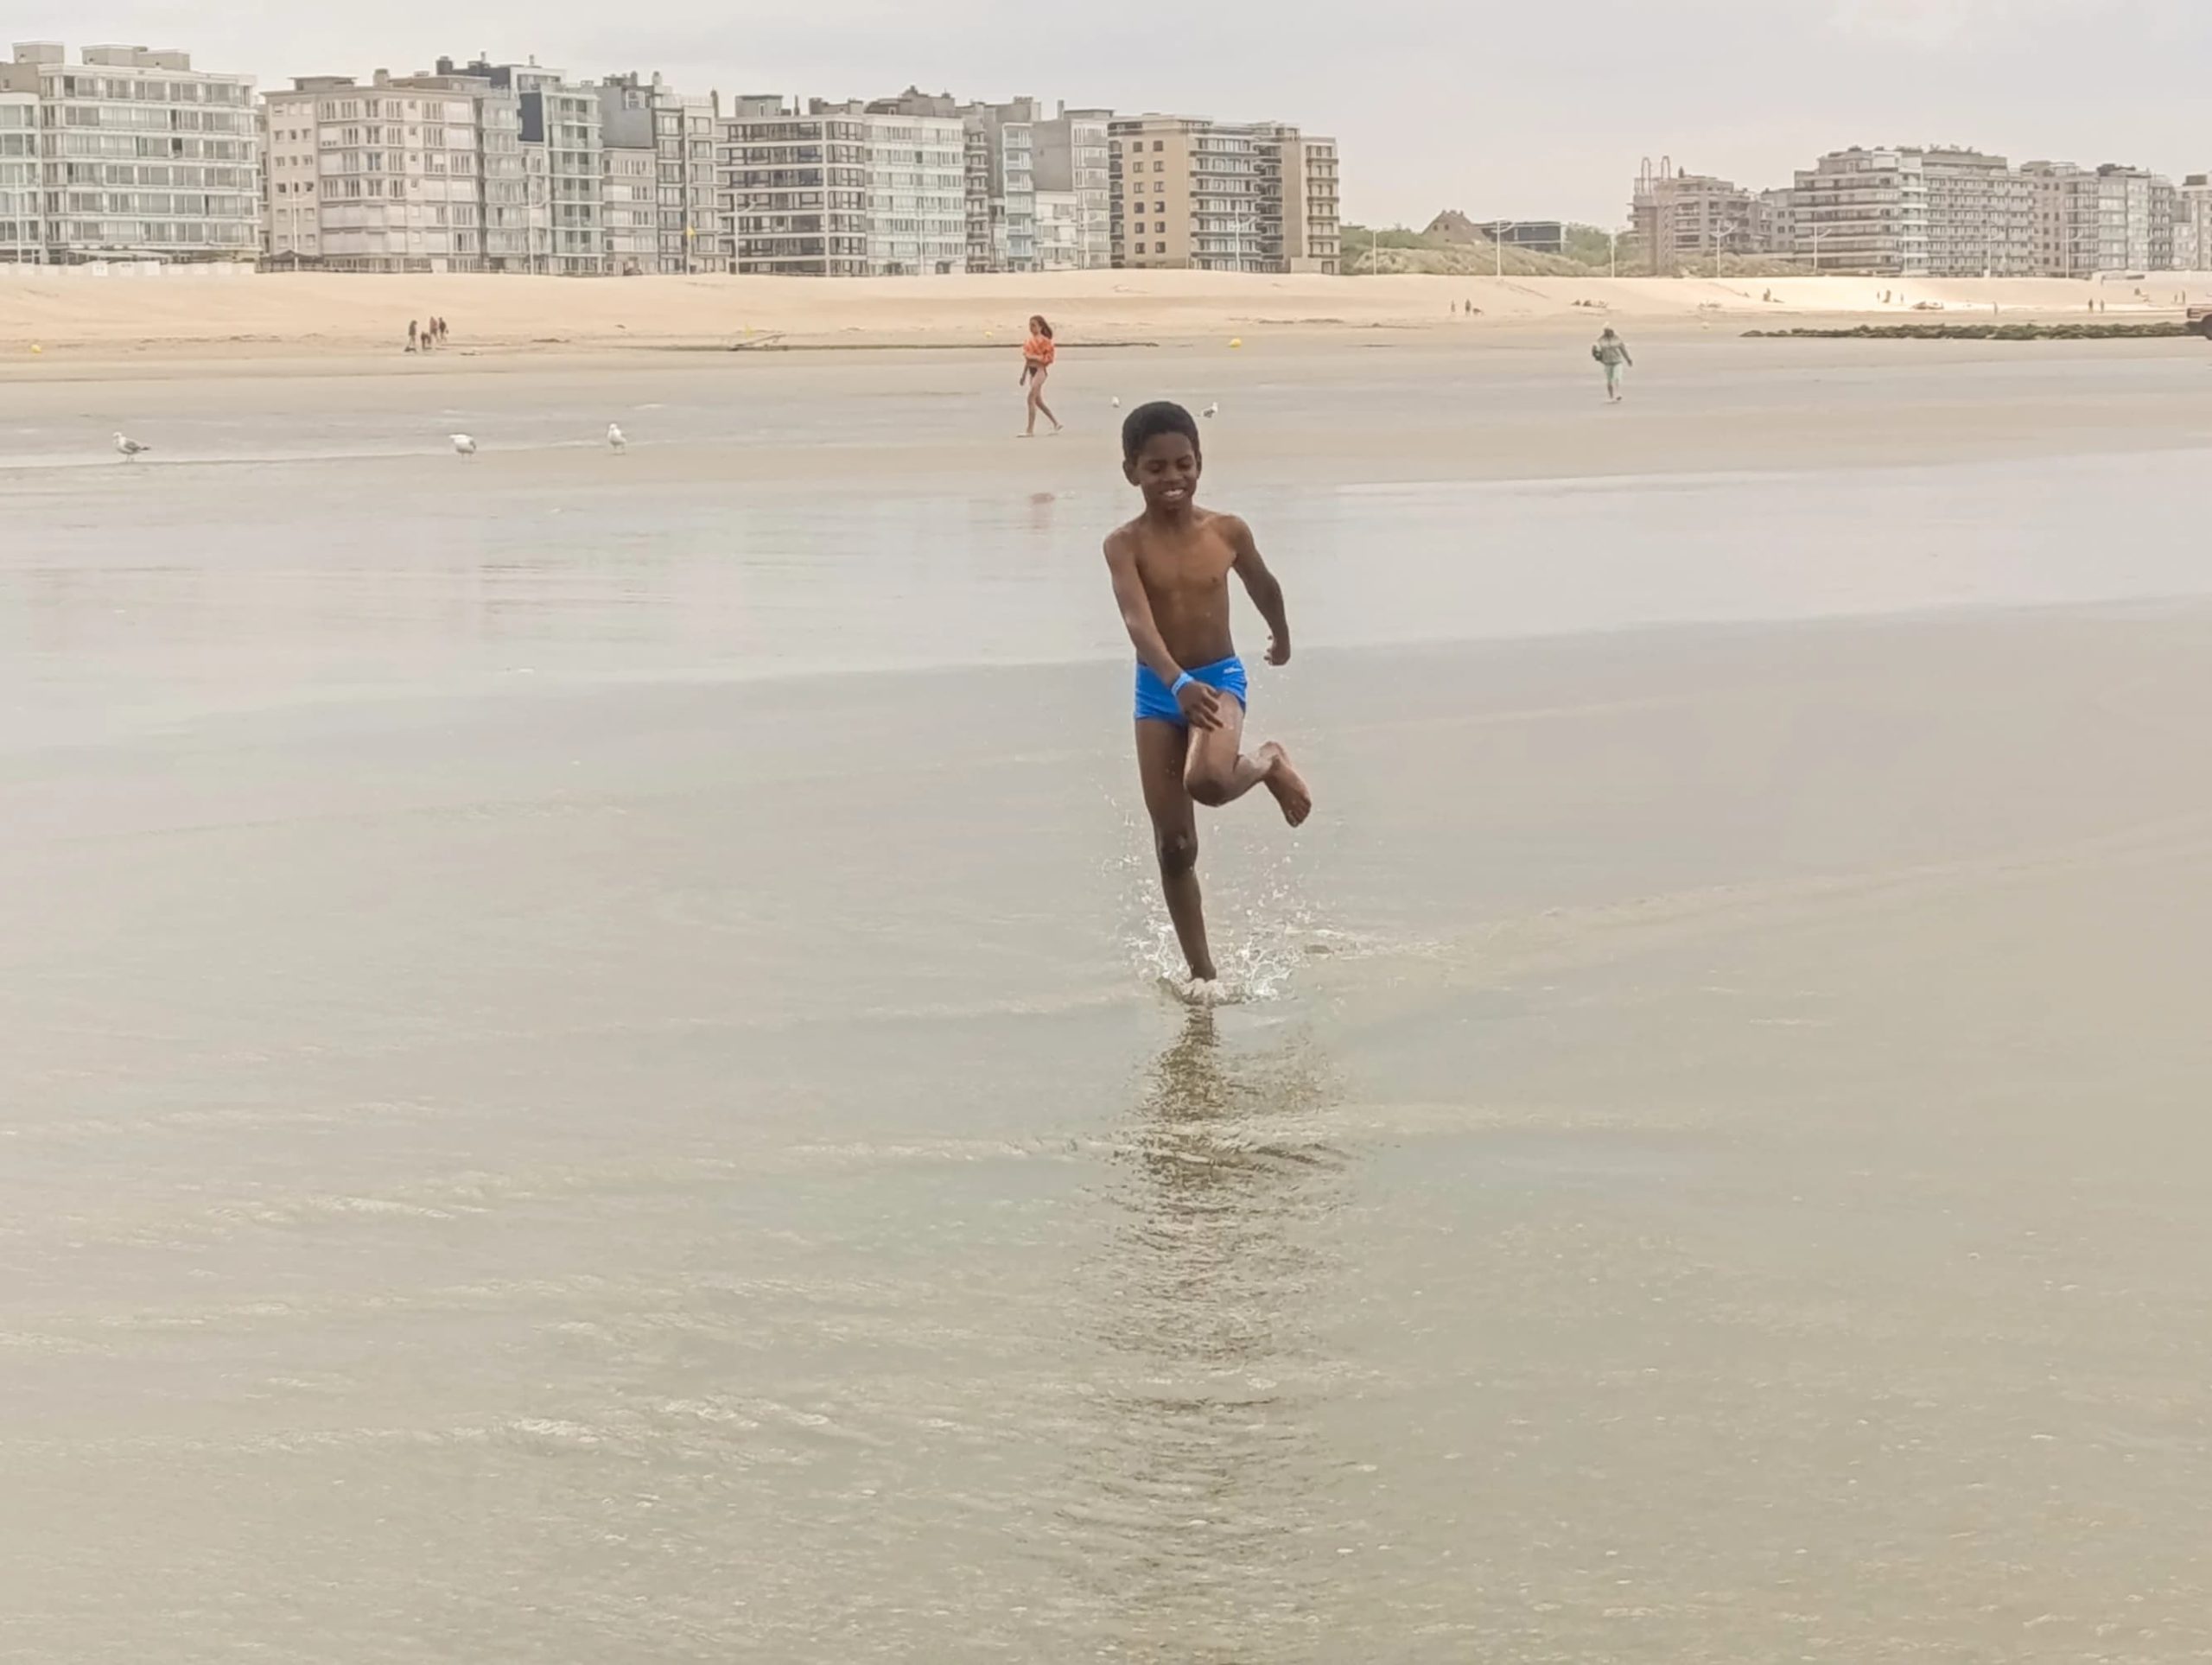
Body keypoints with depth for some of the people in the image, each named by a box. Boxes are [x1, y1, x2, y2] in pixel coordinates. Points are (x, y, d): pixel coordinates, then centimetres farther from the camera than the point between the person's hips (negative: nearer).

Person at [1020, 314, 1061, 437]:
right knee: (1038, 401, 13)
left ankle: (1030, 430, -11)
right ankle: (1056, 423, 27)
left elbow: (1049, 356, -16)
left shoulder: (1044, 341, -11)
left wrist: (1034, 357, -21)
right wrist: (1024, 375, 22)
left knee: (1031, 398, -14)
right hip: (1031, 370, 9)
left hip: (1040, 370, -9)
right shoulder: (1030, 340, 14)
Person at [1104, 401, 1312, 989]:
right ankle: (1201, 970, 16)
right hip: (1157, 692, 1)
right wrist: (1178, 682, -43)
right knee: (1174, 846, 2)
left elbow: (1263, 586, 16)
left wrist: (1281, 637, 34)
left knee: (1208, 781, -33)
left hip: (1220, 678, -1)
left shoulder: (1228, 531, -5)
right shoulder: (1126, 544, -12)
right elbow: (1138, 622, -27)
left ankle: (1268, 764, 3)